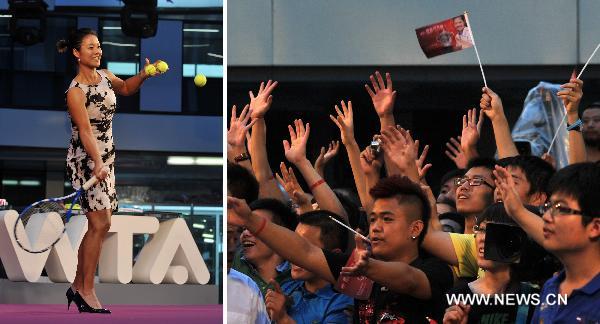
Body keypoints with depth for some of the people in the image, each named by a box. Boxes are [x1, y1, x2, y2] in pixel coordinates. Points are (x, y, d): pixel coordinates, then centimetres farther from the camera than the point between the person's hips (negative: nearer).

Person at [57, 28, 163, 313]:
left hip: (106, 158, 8)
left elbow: (125, 88, 29)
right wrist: (97, 164, -38)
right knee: (100, 223, -13)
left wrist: (143, 75, 9)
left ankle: (78, 286, 17)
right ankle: (86, 291, -6)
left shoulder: (105, 76, 7)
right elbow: (85, 131, -26)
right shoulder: (76, 91, -17)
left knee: (98, 225, 8)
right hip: (85, 159, -8)